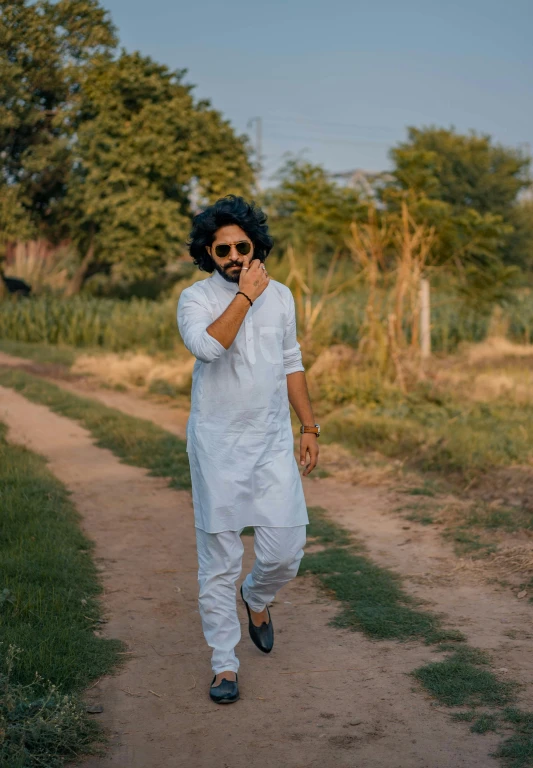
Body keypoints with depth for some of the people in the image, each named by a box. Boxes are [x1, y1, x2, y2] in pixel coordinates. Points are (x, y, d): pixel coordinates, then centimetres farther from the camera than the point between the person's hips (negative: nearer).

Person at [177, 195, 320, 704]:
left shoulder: (280, 296, 7)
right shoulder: (196, 298, -6)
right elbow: (206, 346, -27)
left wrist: (309, 426, 12)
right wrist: (246, 295, -20)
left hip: (273, 444, 3)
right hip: (218, 447, -3)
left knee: (285, 551, 0)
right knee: (219, 559, 1)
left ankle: (256, 597, 35)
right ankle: (224, 663, 14)